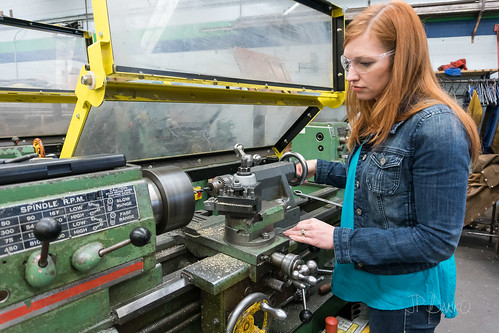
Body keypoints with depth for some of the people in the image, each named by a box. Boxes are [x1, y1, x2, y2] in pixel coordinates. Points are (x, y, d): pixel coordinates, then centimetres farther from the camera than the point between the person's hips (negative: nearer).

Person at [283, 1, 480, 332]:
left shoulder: (437, 127, -24)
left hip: (405, 296, -7)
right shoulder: (379, 119, 2)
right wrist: (319, 169, 4)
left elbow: (438, 239, -25)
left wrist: (339, 239, -25)